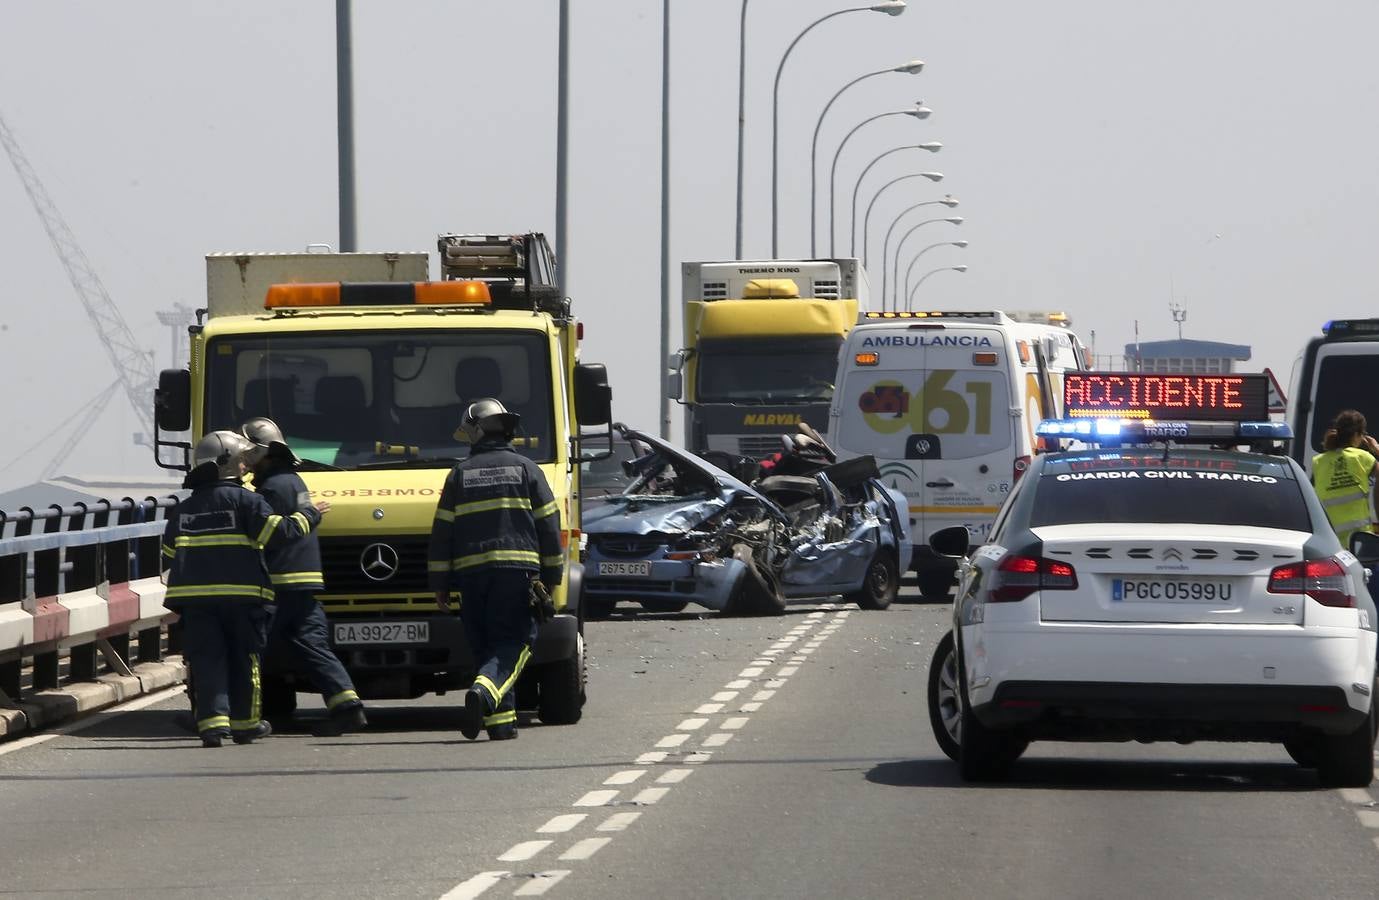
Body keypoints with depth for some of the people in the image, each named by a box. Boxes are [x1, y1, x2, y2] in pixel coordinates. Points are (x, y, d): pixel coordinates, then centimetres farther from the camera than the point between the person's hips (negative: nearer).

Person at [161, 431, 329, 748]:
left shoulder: (184, 510, 15)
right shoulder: (245, 500, -3)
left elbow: (169, 553, 22)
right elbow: (279, 532, -10)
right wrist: (309, 516, 6)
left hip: (194, 596, 3)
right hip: (241, 594, -3)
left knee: (207, 662, 0)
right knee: (244, 660, 10)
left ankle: (213, 722, -15)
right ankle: (244, 723, 17)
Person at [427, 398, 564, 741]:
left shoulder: (459, 475, 9)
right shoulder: (525, 469, 6)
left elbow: (442, 532, 8)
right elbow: (549, 525, 4)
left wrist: (440, 584, 13)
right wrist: (552, 577, 11)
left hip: (471, 571, 2)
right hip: (517, 571, -2)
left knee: (485, 646, 10)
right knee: (513, 644, -3)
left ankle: (501, 722, 5)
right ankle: (484, 693, -29)